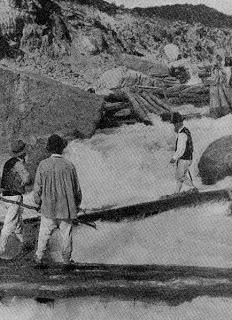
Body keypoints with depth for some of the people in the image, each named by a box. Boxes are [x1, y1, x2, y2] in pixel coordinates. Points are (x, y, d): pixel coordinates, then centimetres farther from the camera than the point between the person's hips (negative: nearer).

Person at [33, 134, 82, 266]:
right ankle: (66, 260, 21)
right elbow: (77, 189, 0)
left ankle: (39, 258, 18)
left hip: (48, 208, 0)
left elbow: (37, 187, -2)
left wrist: (38, 201, 15)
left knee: (44, 234, 14)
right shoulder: (69, 166, -7)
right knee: (66, 235, 12)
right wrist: (77, 205, 15)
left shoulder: (43, 165, -8)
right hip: (66, 208, 0)